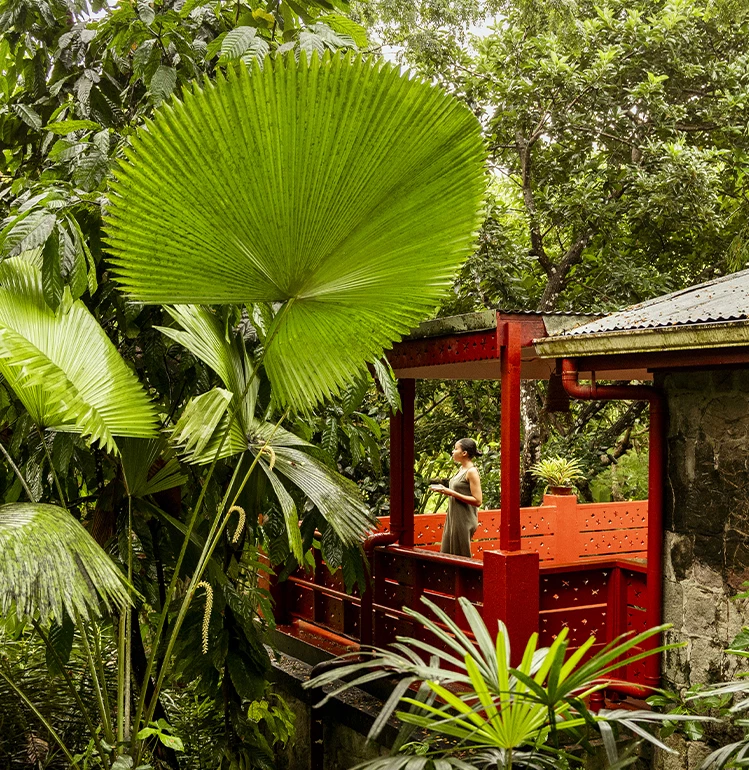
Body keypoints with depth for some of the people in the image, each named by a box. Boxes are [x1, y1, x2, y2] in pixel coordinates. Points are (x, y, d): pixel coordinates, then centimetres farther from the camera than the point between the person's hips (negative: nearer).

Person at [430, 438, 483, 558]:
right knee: (447, 554, 11)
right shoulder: (462, 469, 12)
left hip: (464, 520, -9)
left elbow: (477, 501, -20)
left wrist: (452, 493, -21)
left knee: (460, 556, -1)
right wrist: (443, 489, 7)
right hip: (453, 517, 9)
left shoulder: (472, 472, -15)